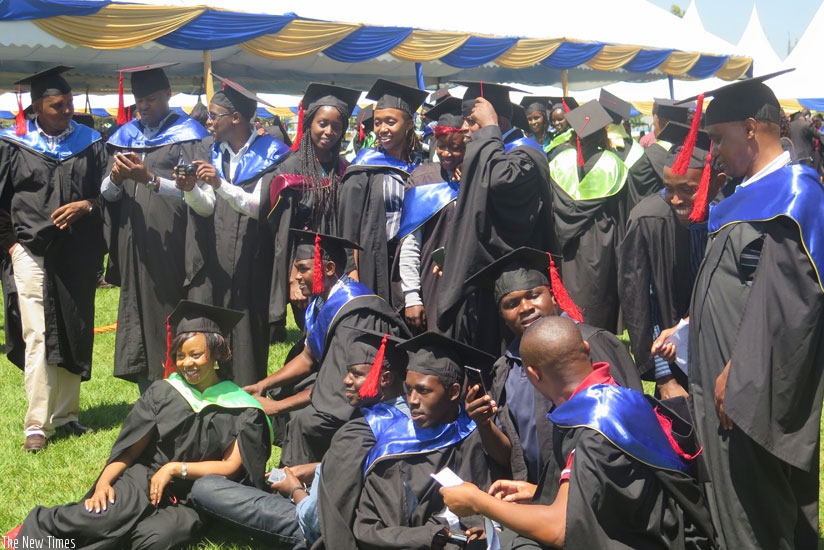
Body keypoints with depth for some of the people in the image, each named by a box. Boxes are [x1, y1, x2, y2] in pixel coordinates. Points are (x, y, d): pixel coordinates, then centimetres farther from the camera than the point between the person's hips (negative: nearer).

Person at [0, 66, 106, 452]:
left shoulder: (90, 143, 5)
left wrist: (87, 206, -10)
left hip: (77, 256, 3)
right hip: (32, 253, -2)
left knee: (74, 334, 9)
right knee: (37, 337, -6)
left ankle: (66, 413, 21)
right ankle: (37, 424, -2)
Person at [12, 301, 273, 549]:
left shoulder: (239, 411, 1)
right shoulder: (163, 393, 6)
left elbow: (231, 466, -2)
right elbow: (131, 448, 2)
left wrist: (176, 468, -12)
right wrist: (103, 482, -15)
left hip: (191, 503, 0)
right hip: (144, 478, 1)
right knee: (104, 515, -35)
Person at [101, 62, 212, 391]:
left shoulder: (186, 136, 0)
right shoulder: (124, 137, 15)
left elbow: (204, 199, -11)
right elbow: (107, 195, 13)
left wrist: (151, 179, -20)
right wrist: (115, 179, -9)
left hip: (171, 249, -5)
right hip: (134, 249, 5)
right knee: (139, 328, 6)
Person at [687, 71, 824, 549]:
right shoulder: (753, 193, 13)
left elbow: (784, 299, -23)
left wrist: (739, 375, -23)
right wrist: (687, 328, 18)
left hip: (756, 388, -9)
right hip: (730, 376, 9)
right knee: (736, 504, 17)